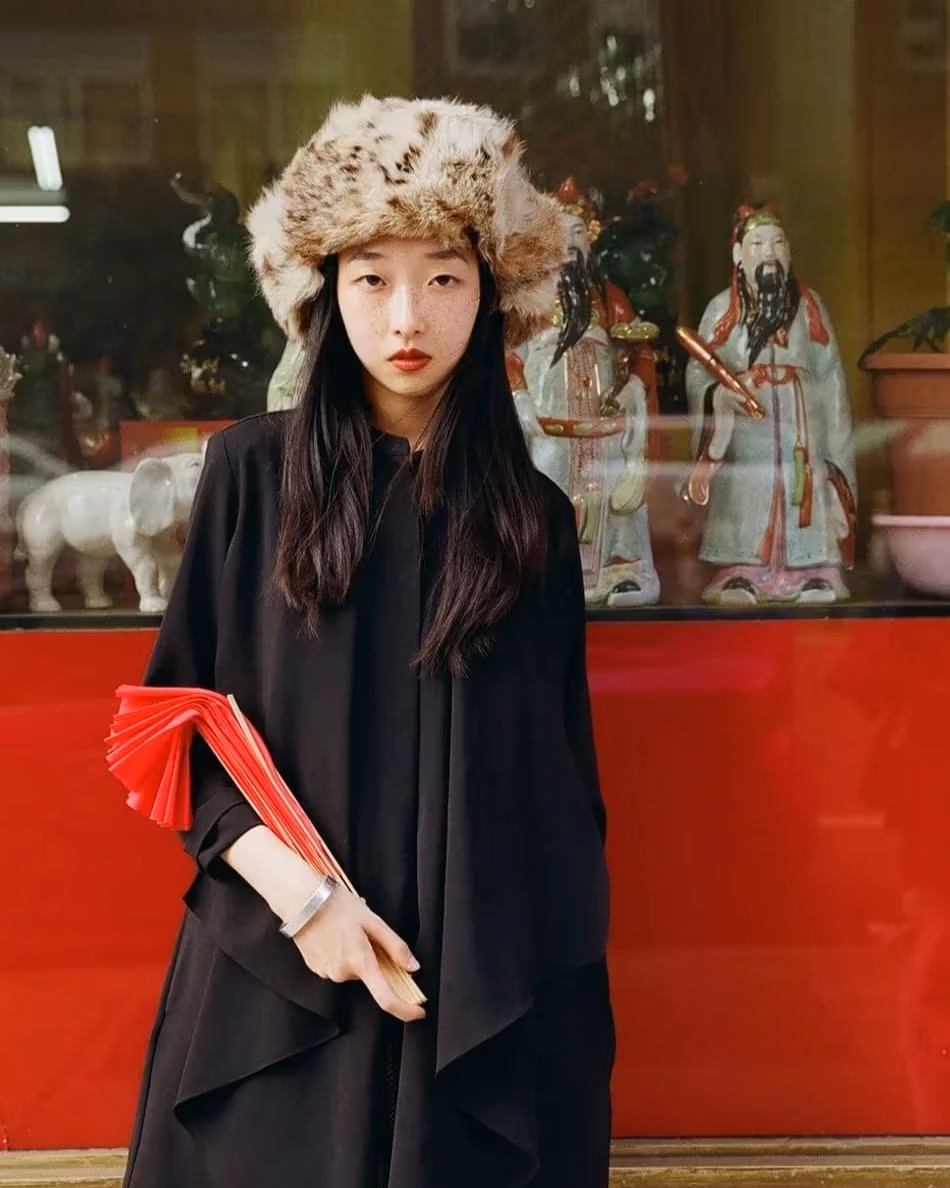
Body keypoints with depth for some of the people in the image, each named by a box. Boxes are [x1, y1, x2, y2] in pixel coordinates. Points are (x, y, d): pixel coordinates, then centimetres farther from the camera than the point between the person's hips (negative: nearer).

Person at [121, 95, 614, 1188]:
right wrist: (299, 895, -13)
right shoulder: (254, 472, -2)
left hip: (494, 990, 1)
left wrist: (561, 960, 8)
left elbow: (562, 769, 8)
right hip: (282, 983, -1)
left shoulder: (534, 516, 3)